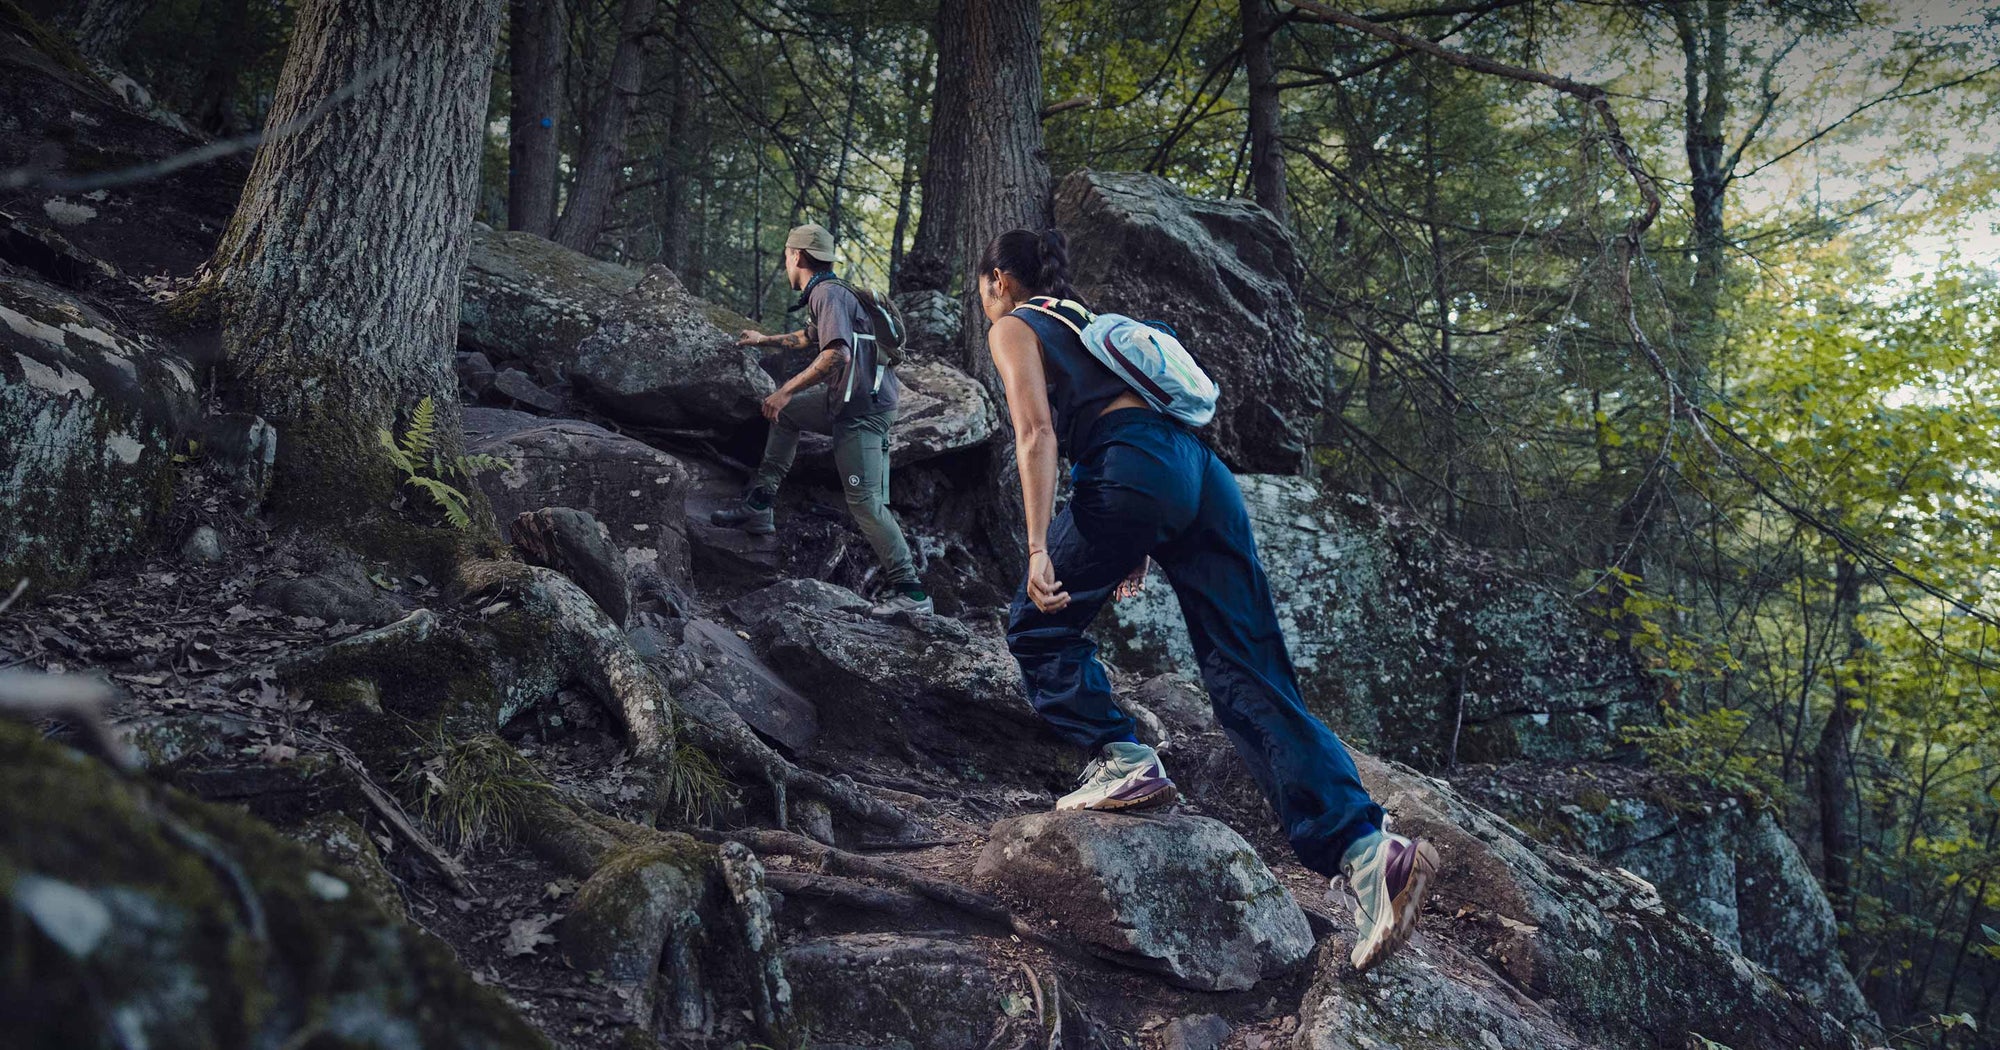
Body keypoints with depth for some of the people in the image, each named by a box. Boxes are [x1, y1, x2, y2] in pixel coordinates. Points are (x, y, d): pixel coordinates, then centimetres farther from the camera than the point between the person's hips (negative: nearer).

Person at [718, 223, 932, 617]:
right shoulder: (828, 292, 20)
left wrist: (788, 390, -22)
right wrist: (763, 339, 57)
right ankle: (760, 507, 23)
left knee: (865, 501, -12)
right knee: (787, 412, 24)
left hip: (863, 409, -10)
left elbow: (837, 352, -28)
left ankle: (911, 593, -12)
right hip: (850, 403, 10)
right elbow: (808, 337, 41)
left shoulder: (827, 292, -12)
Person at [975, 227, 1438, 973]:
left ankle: (1125, 762, 3)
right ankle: (1366, 847, -19)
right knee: (1248, 672, -5)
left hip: (1133, 468, -7)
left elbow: (1037, 434, -3)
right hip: (1200, 466, 7)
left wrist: (1040, 547, -11)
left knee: (1038, 629, 17)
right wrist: (1134, 542, 35)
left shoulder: (1012, 328, 13)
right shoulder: (1084, 321, 36)